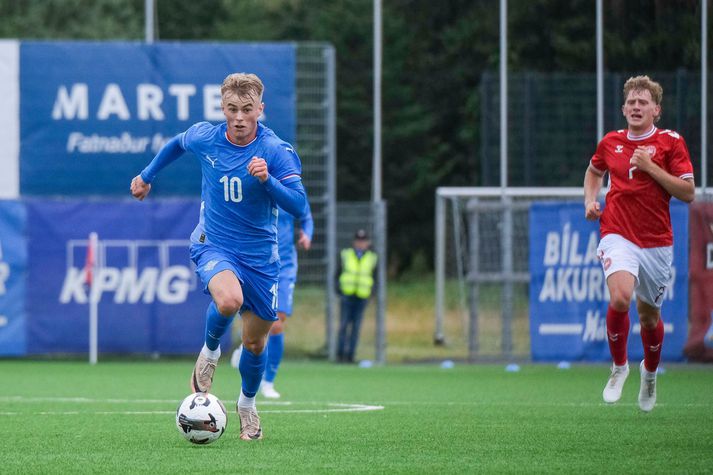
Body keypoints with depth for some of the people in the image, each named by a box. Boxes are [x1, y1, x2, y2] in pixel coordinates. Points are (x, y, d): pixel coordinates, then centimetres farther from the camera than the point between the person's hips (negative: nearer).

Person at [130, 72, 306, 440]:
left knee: (255, 341, 9)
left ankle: (247, 404, 39)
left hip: (260, 254, 1)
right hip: (213, 245, -1)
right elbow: (176, 144, 17)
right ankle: (210, 352, -1)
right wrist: (147, 176, 27)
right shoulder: (204, 138, -8)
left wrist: (267, 179, -39)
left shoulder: (277, 151, -16)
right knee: (229, 300, -34)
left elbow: (298, 205, -24)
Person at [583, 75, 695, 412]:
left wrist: (650, 167, -15)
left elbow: (688, 192, -8)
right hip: (618, 235, 0)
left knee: (649, 314, 11)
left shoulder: (671, 142, -3)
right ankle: (619, 365, -4)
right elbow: (594, 171, 28)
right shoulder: (610, 142, 6)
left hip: (656, 242, 0)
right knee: (620, 298, -27)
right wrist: (590, 200, 9)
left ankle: (650, 372, 41)